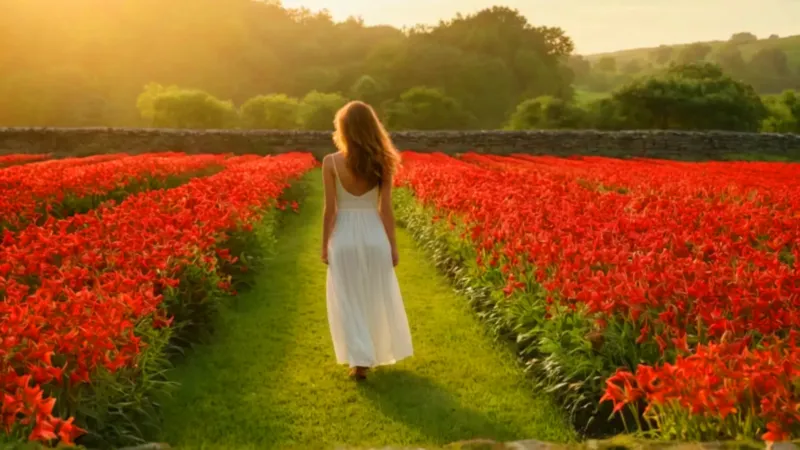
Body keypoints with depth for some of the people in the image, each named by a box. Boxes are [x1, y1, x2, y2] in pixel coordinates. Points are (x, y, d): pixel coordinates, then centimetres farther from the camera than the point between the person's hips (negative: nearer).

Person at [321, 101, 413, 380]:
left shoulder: (331, 163, -9)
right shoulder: (382, 163, -4)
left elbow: (330, 209, -8)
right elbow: (386, 209, -2)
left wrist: (325, 245, 2)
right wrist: (393, 245, 6)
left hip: (344, 237, -2)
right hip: (374, 236, 2)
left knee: (348, 301, 8)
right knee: (378, 297, 18)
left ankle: (360, 360, 3)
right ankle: (380, 353, 33)